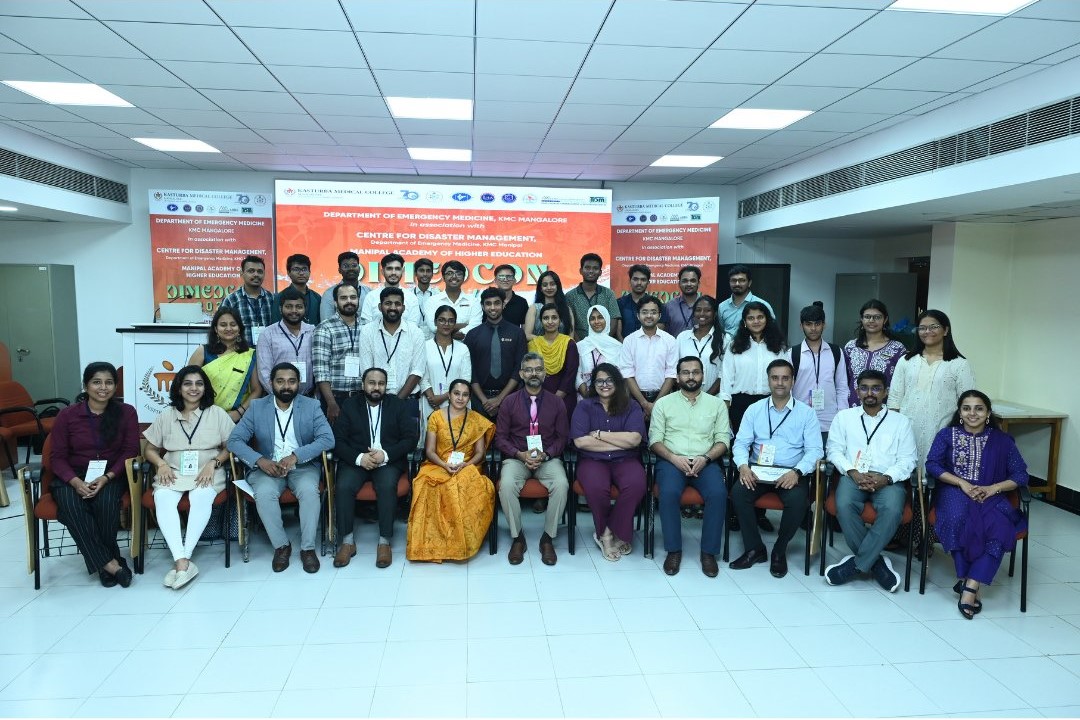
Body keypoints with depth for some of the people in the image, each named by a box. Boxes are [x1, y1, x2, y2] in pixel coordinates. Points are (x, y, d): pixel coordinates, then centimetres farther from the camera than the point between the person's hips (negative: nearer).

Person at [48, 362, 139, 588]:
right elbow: (57, 456, 0)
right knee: (72, 507, -31)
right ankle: (109, 563, -26)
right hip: (73, 476, 1)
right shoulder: (67, 415, 2)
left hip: (111, 474, 0)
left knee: (106, 502, -33)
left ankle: (102, 561, -14)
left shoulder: (126, 412, 2)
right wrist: (75, 481, -19)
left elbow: (130, 451, -2)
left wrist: (106, 477, -19)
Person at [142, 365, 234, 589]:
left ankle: (183, 559, -35)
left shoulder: (216, 413, 8)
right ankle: (183, 562, -40)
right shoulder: (166, 415, 13)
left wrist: (213, 463, -12)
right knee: (162, 499, -32)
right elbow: (149, 449, 16)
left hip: (207, 472, -2)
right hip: (173, 472, 2)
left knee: (201, 497, -36)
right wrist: (161, 464, -5)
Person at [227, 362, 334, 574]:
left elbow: (327, 439, -12)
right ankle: (281, 546, -11)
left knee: (309, 491, -32)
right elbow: (234, 440, -3)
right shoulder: (257, 407, 2)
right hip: (268, 467, 1)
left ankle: (308, 548, -16)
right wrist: (260, 460, -20)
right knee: (264, 493, -31)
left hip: (303, 467, -1)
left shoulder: (311, 406, -1)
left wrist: (295, 456, -24)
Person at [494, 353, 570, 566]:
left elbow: (562, 437, 6)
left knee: (561, 485, -31)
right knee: (507, 485, -32)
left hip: (548, 458, 0)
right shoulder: (509, 402, 5)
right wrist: (520, 454, -13)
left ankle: (548, 538, -11)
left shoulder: (556, 403, 7)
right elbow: (500, 437, 3)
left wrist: (545, 454, -12)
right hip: (517, 458, 0)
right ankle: (517, 537, -11)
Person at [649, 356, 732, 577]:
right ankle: (673, 550, -15)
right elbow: (655, 440, 3)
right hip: (671, 460, -1)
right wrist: (674, 458, -14)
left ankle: (709, 552, -13)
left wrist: (705, 458, -12)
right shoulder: (663, 403, 9)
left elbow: (723, 440, 6)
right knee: (669, 492, -32)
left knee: (718, 493, -29)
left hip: (705, 462, 1)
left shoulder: (716, 404, 12)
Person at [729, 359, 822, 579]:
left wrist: (797, 472, -21)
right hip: (758, 470, 2)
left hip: (791, 473, -1)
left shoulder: (806, 412, 4)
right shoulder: (754, 409, 9)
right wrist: (743, 466, -17)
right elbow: (741, 443, 4)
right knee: (738, 492, -27)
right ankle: (754, 549, -8)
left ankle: (779, 551, -5)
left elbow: (814, 450, -3)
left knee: (797, 501, -32)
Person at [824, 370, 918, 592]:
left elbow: (907, 460, 5)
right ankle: (875, 562, -16)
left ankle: (857, 564, -21)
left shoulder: (901, 421, 12)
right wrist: (853, 472, -12)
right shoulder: (844, 416, 14)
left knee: (892, 510, -33)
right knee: (844, 505, -32)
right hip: (853, 476, 0)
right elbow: (835, 450, 6)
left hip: (887, 479, 0)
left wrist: (886, 478, -14)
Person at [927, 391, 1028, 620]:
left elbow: (1020, 474, 4)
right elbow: (932, 465, -2)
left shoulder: (1002, 440, 9)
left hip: (991, 496, 1)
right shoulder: (946, 435, 8)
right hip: (955, 491, -1)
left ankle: (971, 585, -33)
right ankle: (965, 580, -27)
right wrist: (962, 483, -15)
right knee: (959, 519, -35)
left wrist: (992, 489, -13)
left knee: (999, 526, -32)